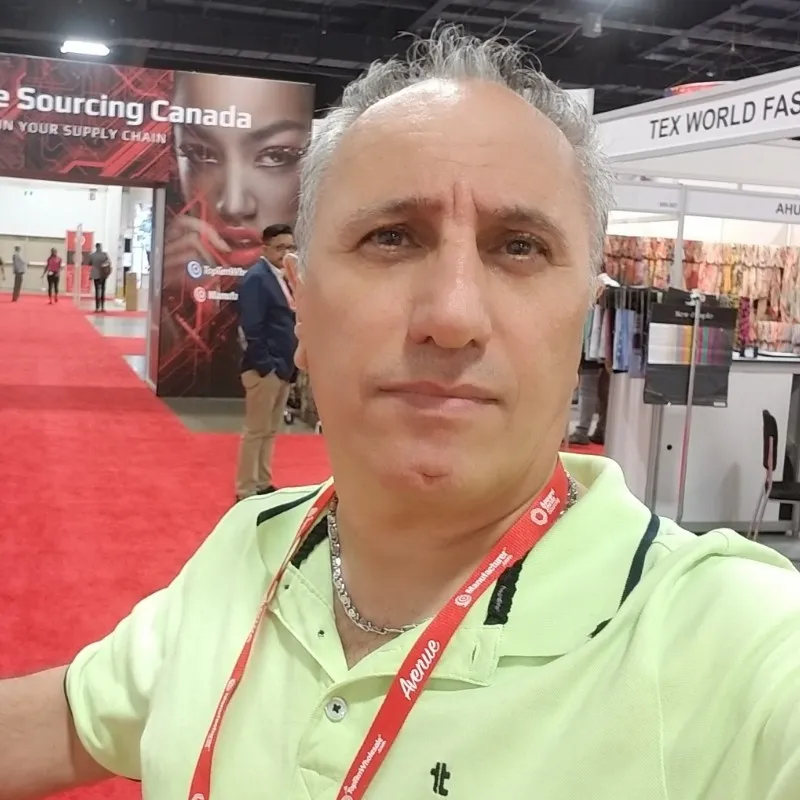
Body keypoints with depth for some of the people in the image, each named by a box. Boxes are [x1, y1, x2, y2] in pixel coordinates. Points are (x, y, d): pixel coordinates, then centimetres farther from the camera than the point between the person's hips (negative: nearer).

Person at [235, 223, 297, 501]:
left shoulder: (282, 278, 14)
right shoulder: (256, 277, -12)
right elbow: (251, 327, -19)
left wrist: (290, 363, 5)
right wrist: (264, 365, -20)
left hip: (283, 366, 9)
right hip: (264, 367, -9)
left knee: (270, 430, 15)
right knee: (256, 431, -1)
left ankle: (263, 484, 25)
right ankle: (247, 490, 7)